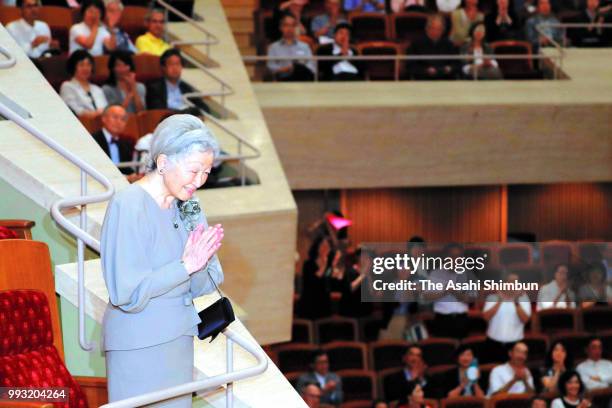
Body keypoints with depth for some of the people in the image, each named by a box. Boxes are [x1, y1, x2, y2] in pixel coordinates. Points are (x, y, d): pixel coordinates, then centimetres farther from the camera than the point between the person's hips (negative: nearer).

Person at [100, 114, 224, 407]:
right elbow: (126, 292, -22)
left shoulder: (185, 206, 5)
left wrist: (199, 267, -13)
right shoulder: (128, 206, -17)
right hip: (139, 346, -7)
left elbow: (203, 285, 8)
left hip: (178, 337, 7)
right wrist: (185, 266, -23)